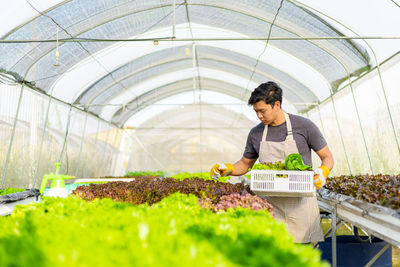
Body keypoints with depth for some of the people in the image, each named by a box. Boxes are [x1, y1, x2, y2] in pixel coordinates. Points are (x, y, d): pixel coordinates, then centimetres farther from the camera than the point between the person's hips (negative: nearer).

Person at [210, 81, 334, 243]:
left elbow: (327, 157, 5)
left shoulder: (304, 126, -2)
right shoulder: (256, 134, 7)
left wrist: (323, 172, -16)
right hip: (271, 204, 2)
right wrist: (228, 169, -1)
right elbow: (245, 164, 19)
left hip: (301, 203, -2)